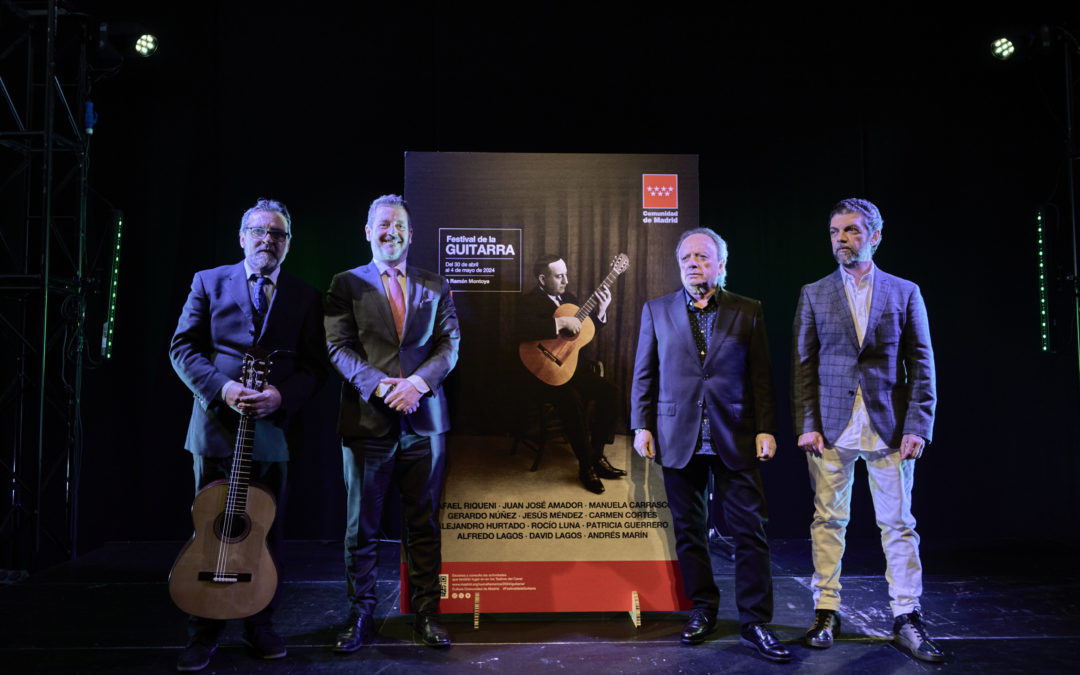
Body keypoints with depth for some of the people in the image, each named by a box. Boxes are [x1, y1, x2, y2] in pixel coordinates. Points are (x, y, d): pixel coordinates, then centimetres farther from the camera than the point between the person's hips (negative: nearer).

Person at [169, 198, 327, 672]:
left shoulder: (305, 298, 7)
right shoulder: (209, 283, 6)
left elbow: (316, 365, 3)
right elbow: (183, 348, 1)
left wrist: (282, 396, -15)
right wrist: (221, 388, -14)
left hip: (272, 430, 1)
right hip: (217, 427, 0)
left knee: (267, 534, 9)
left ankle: (260, 625, 24)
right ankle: (203, 633, 19)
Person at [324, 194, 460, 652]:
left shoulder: (435, 287, 12)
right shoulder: (346, 285, 6)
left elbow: (449, 344, 4)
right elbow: (339, 348, -3)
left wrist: (417, 381, -14)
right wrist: (380, 386, -17)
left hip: (424, 420, 2)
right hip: (367, 420, -1)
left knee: (424, 523, 8)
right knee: (361, 526, 6)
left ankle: (426, 614, 19)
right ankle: (360, 616, 19)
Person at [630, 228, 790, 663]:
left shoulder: (747, 312, 6)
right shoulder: (656, 311, 8)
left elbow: (761, 376, 5)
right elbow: (644, 374, 8)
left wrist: (765, 429, -2)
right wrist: (641, 426, 1)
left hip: (734, 439, -1)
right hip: (679, 437, 1)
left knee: (750, 530, 0)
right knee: (689, 529, 9)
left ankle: (754, 623, 10)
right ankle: (703, 608, 25)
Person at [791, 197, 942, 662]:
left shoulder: (904, 292, 6)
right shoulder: (813, 294, 7)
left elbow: (921, 365, 4)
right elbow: (802, 364, 5)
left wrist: (917, 427, -6)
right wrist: (806, 425, -4)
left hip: (889, 428, 0)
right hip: (830, 427, 1)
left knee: (898, 524, 5)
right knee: (828, 521, 5)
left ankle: (907, 618, 15)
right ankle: (826, 612, 15)